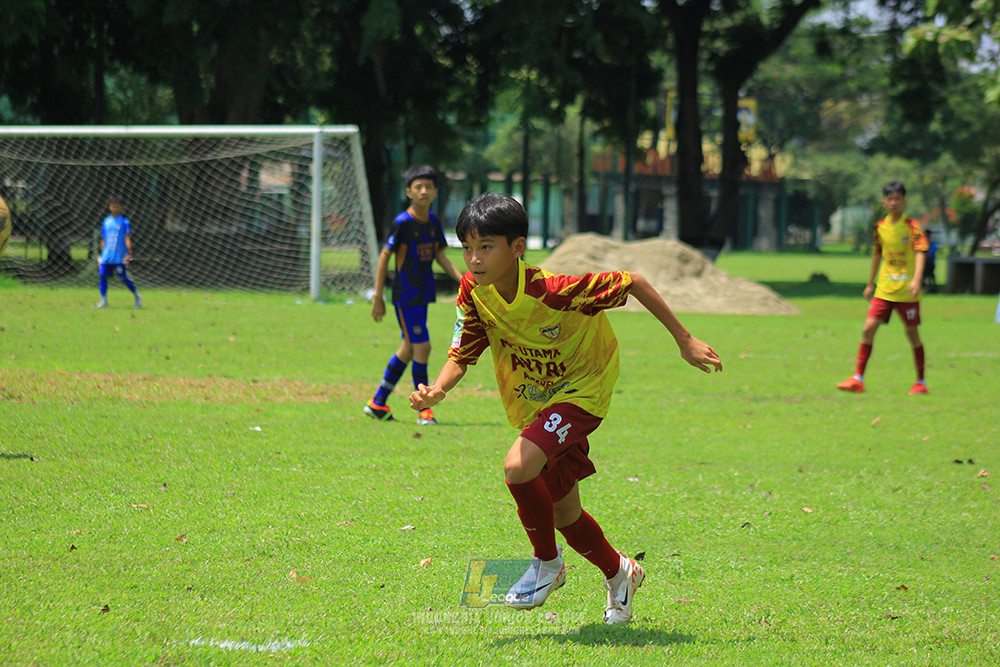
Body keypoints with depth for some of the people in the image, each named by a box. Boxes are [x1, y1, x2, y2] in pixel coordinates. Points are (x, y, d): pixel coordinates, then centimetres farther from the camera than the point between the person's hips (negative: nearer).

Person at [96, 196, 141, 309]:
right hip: (107, 255, 5)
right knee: (103, 275, -3)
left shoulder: (124, 221, -1)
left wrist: (129, 252, -17)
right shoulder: (106, 221, 13)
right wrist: (102, 254, 17)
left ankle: (137, 296, 12)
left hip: (119, 256, -5)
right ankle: (103, 301, 3)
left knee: (123, 277, -6)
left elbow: (127, 238, -6)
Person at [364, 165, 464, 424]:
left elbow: (440, 256, 16)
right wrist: (378, 296, -10)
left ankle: (377, 403, 25)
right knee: (422, 347, -11)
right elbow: (384, 256, -10)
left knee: (408, 349, 14)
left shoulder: (433, 222, 7)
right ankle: (424, 410, -3)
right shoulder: (403, 222, -13)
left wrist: (461, 279, 2)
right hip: (405, 294, -8)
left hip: (423, 294, 8)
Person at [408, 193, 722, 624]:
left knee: (518, 467, -29)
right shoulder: (474, 292, -16)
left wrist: (684, 341, -18)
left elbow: (633, 282, -23)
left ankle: (547, 564, -4)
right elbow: (461, 355, -9)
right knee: (564, 515, 14)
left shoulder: (552, 290, -32)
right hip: (533, 405, 7)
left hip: (580, 390, -7)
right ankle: (619, 573, 43)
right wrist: (437, 390, -32)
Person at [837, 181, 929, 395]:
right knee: (868, 328, -6)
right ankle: (858, 379, -2)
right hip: (884, 289, 4)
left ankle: (920, 382, 14)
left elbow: (920, 252, -16)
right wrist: (870, 283, 23)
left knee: (912, 333, 2)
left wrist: (916, 279, -31)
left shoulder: (912, 226, -7)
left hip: (907, 290, -4)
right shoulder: (880, 227, 8)